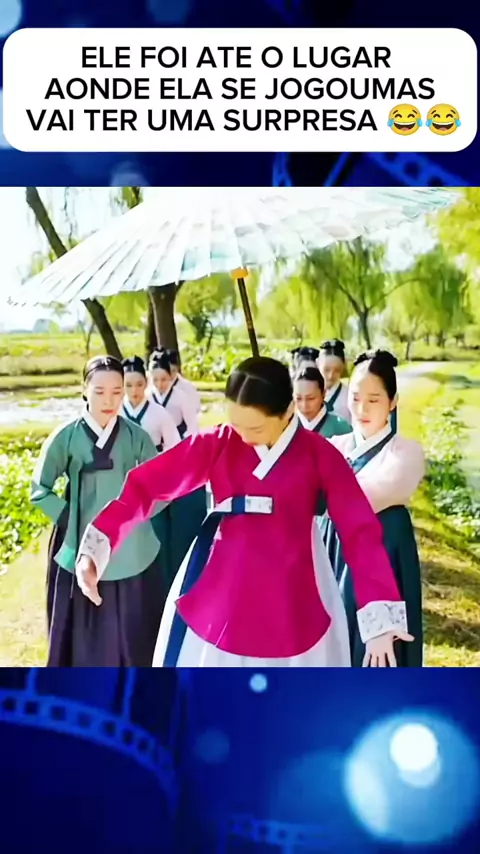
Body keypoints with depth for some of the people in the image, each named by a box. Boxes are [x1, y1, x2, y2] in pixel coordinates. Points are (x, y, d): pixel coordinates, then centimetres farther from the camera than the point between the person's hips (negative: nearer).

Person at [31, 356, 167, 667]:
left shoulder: (136, 436, -5)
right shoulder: (66, 437, -8)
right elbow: (39, 489, 2)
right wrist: (69, 518, -7)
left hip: (132, 554, 1)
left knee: (133, 634, 12)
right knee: (86, 636, 10)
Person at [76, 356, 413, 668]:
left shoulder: (320, 456, -8)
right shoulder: (218, 444, -6)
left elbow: (361, 532, -11)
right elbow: (145, 485, -8)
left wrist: (380, 615, -19)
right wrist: (95, 546, -18)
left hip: (289, 613, -1)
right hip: (214, 607, 1)